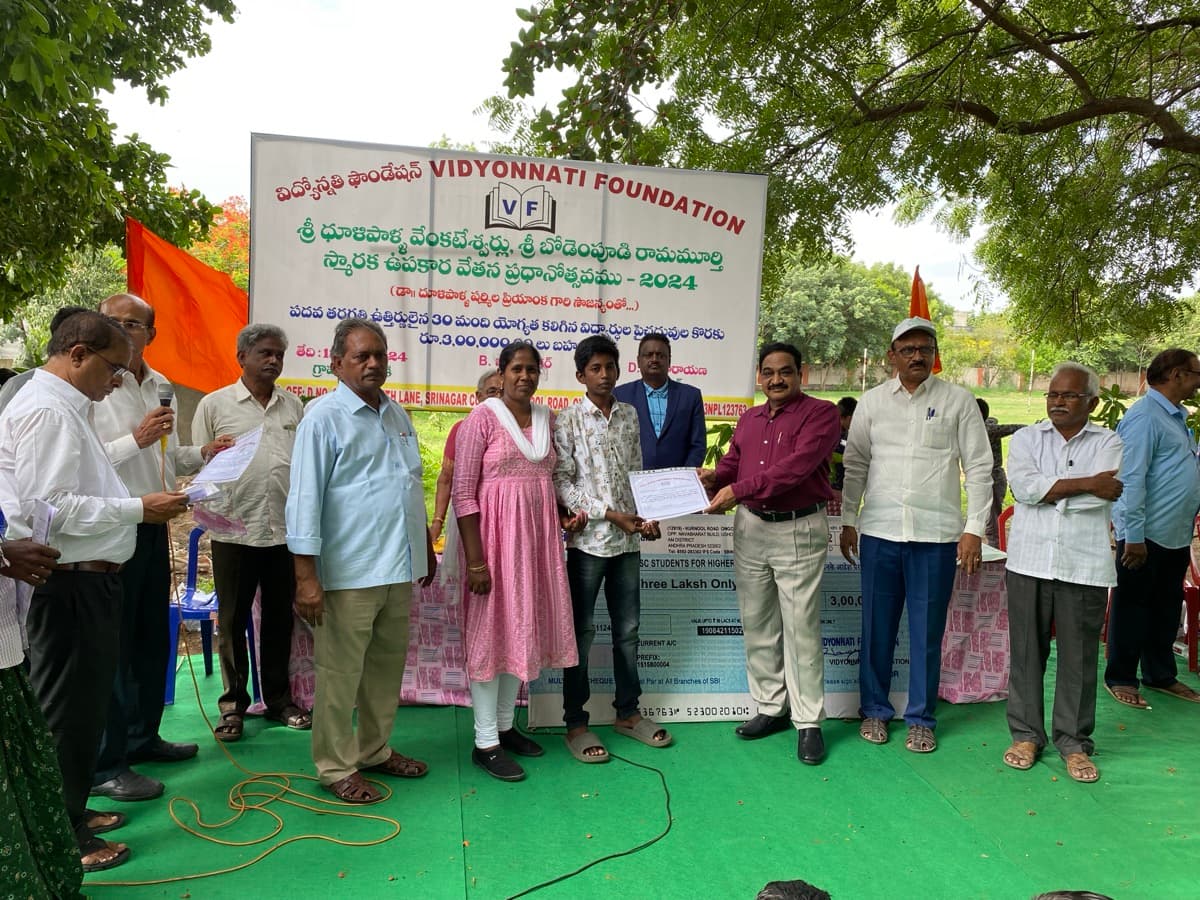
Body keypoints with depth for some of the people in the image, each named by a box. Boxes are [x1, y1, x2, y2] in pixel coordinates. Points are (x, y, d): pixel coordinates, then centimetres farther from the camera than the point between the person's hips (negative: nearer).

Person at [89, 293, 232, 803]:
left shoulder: (161, 387, 11)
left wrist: (203, 454, 5)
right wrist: (137, 439, -24)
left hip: (153, 527, 8)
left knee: (153, 638, 17)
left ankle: (142, 737, 33)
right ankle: (105, 765, 10)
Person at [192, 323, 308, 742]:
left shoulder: (294, 406, 10)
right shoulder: (215, 405, 1)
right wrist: (213, 512, -8)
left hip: (285, 530, 3)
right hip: (234, 531, -3)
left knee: (279, 618, 12)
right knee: (232, 621, 7)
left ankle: (279, 698, 26)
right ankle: (233, 703, 21)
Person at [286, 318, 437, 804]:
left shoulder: (397, 414, 13)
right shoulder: (324, 417, -9)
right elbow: (305, 498, -13)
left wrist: (426, 546, 23)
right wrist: (306, 576, -17)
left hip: (400, 569, 7)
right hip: (349, 573, -7)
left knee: (387, 667, 17)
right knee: (340, 672, 4)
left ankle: (375, 750, 33)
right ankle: (336, 766, 19)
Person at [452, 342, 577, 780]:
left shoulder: (546, 418, 9)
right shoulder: (482, 418, -9)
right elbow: (463, 491, -13)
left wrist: (567, 514, 3)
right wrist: (475, 558, -17)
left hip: (538, 531, 7)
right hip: (496, 530, -6)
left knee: (522, 626, 14)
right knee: (491, 629, 0)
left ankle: (505, 724, 30)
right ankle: (485, 742, 11)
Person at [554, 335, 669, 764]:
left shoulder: (629, 415, 9)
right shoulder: (568, 421, -6)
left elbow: (637, 473, 13)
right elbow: (561, 483, -10)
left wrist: (647, 516, -2)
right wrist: (610, 514, -15)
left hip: (628, 539, 5)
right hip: (587, 539, -5)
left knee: (628, 629, 13)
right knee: (581, 632, 4)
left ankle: (627, 712, 27)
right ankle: (576, 723, 15)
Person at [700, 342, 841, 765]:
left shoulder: (820, 413, -7)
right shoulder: (749, 419, 15)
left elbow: (795, 467, -19)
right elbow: (732, 463, 16)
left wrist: (738, 489, -24)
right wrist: (713, 478, -8)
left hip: (799, 530, -6)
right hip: (750, 528, 6)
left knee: (801, 628, -2)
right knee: (757, 624, 11)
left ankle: (808, 722, 9)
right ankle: (771, 707, 24)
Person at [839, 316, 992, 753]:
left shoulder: (958, 401, 1)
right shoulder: (872, 401, 6)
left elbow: (979, 468, 1)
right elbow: (855, 465, 10)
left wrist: (974, 529, -5)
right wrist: (848, 520, 6)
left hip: (937, 534, -1)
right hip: (880, 531, 2)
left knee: (927, 631, 6)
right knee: (877, 627, 10)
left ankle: (921, 718, 22)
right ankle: (875, 709, 26)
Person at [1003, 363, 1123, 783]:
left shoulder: (1108, 443, 5)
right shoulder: (1026, 438, 8)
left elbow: (1103, 496, -12)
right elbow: (1023, 485, -11)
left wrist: (1047, 489, -9)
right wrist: (1085, 483, -10)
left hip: (1085, 566, -1)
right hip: (1030, 562, 1)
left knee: (1079, 657, 6)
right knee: (1026, 651, 8)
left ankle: (1074, 741, 20)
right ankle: (1026, 734, 21)